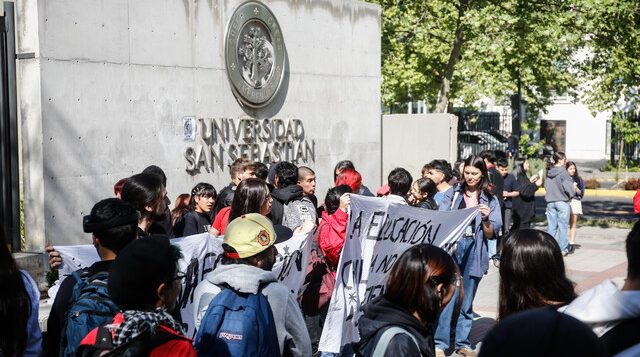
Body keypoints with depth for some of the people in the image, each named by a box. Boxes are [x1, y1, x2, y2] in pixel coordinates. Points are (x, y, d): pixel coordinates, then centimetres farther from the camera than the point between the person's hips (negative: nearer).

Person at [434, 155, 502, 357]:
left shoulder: (490, 200, 7)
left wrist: (486, 219, -14)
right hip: (451, 247, -1)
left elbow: (491, 235, 5)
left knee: (467, 301, 9)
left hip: (474, 251, 1)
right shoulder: (453, 193, 8)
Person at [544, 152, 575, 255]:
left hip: (550, 202, 6)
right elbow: (569, 188, -13)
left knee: (551, 226, 9)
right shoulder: (563, 172, -13)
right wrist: (572, 193, 6)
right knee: (562, 226, 2)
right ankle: (563, 248, 6)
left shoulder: (549, 172, 6)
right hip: (562, 202, -6)